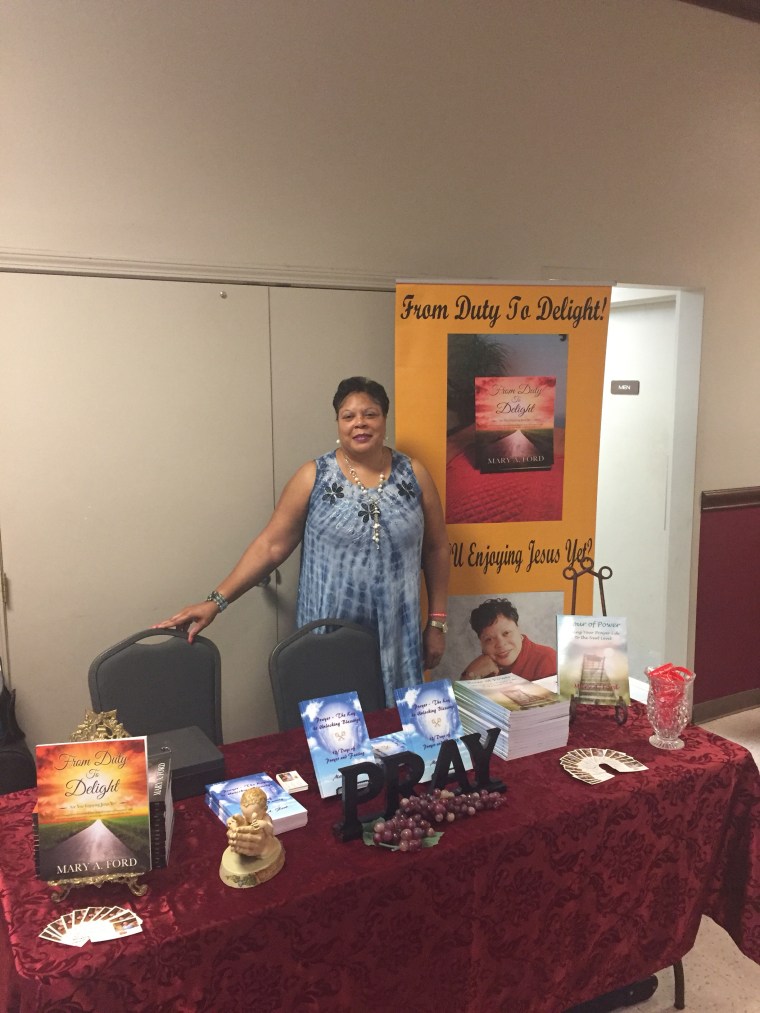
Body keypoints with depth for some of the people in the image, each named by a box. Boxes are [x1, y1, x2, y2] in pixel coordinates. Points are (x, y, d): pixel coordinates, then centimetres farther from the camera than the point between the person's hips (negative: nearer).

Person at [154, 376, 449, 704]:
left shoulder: (413, 474, 2)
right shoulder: (313, 477, -3)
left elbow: (436, 548, 8)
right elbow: (270, 545, -3)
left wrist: (437, 622, 7)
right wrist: (216, 601, -10)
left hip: (396, 637, 2)